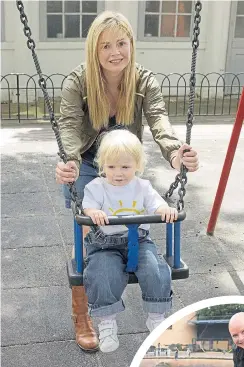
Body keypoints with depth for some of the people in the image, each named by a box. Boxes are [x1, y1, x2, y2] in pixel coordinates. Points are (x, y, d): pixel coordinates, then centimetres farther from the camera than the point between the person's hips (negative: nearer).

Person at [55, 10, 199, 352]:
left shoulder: (144, 81, -19)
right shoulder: (77, 82, -24)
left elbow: (159, 119, -35)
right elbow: (69, 126, -35)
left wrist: (175, 152, -57)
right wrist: (69, 162, -58)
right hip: (85, 166, -3)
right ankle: (81, 318, 9)